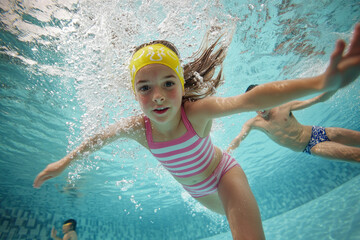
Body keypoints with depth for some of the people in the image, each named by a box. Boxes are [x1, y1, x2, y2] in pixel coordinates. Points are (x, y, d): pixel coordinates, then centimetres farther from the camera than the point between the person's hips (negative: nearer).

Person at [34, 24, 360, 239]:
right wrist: (65, 161, 3)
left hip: (224, 173, -3)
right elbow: (99, 137, -9)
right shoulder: (138, 128, -27)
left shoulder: (197, 111, -38)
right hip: (195, 190, 4)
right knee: (231, 213, 32)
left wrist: (322, 82, -67)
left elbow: (249, 100, -52)